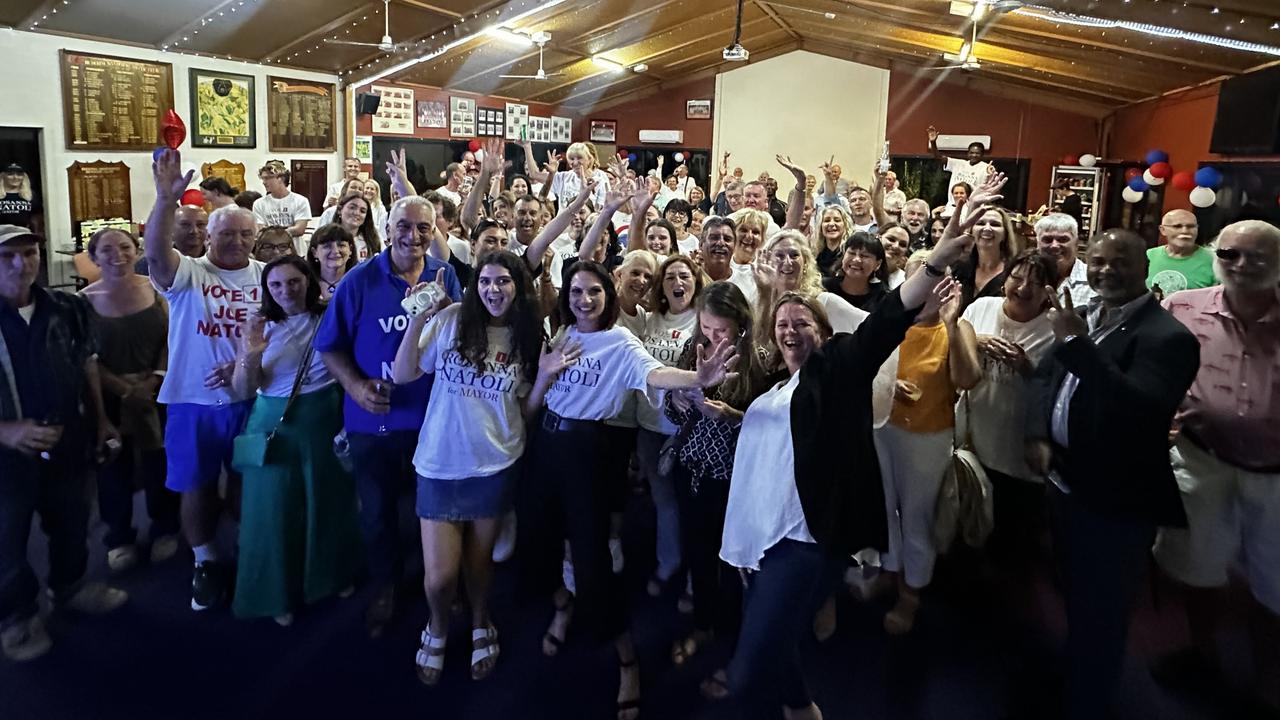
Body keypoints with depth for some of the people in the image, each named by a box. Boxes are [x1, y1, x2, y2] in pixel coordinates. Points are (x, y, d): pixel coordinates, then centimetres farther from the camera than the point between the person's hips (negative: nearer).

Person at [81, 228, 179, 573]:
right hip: (108, 396, 0)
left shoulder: (155, 289, -2)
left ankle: (165, 530, 29)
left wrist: (155, 380, -13)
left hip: (157, 392, 1)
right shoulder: (85, 300, -5)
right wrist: (125, 389, -12)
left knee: (159, 464, 10)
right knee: (114, 468, 10)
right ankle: (119, 538, 28)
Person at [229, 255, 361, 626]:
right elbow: (243, 390, -5)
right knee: (276, 509, 7)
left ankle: (333, 574, 38)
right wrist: (250, 355, -21)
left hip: (324, 420, 0)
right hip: (275, 424, 1)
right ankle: (278, 592, 26)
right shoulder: (259, 327, -1)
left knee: (328, 502, 14)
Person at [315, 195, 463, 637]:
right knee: (377, 511, 16)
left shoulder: (446, 277, -4)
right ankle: (384, 585, 39)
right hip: (374, 417, -1)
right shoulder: (360, 280, -11)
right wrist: (356, 386, -21)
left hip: (433, 415, 2)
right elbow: (329, 346, -7)